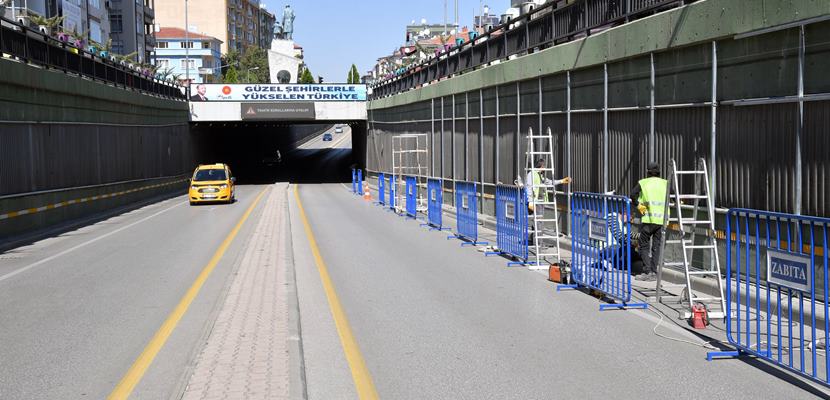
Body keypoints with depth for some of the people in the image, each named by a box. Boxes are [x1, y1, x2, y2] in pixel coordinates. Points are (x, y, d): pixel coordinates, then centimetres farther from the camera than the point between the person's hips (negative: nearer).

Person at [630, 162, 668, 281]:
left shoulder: (643, 183, 5)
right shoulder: (665, 183, 11)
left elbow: (633, 195, -10)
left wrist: (638, 206, 1)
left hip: (648, 219, -3)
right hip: (662, 219, 3)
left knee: (644, 245, 5)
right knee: (656, 246, 9)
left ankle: (647, 272, -5)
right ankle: (654, 272, 8)